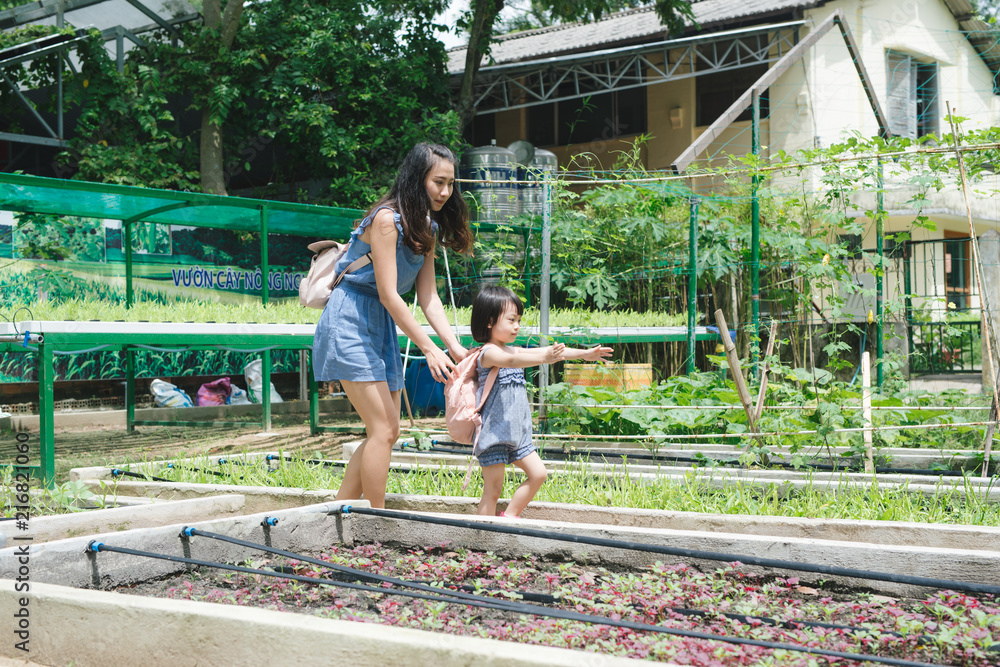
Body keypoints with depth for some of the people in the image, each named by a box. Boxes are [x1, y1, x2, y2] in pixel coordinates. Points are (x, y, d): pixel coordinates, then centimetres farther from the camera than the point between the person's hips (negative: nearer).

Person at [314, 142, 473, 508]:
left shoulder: (427, 227, 8)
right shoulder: (386, 219, -19)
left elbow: (428, 296, 5)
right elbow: (388, 293, -22)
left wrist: (454, 345, -6)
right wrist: (428, 348, -22)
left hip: (382, 325, 9)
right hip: (350, 320, -9)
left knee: (387, 432, 8)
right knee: (382, 430, -12)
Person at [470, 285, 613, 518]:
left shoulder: (512, 350, 13)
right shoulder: (489, 352, -14)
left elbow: (552, 351, 16)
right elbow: (512, 361, -35)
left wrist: (585, 354, 14)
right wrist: (544, 358, -50)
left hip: (516, 432, 9)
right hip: (493, 433, -9)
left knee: (538, 474, 7)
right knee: (493, 488, -5)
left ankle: (509, 516, 19)